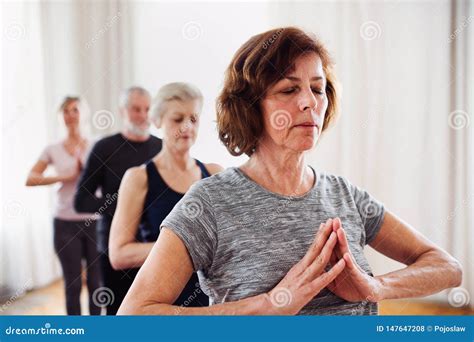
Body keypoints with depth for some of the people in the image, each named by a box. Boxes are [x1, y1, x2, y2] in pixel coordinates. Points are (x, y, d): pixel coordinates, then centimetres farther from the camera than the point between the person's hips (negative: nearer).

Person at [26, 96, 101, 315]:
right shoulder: (53, 150, 4)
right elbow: (30, 179, -2)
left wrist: (81, 153, -10)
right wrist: (64, 177, -10)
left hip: (94, 221, 0)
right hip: (65, 223, 0)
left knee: (96, 282, 2)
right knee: (72, 283, 6)